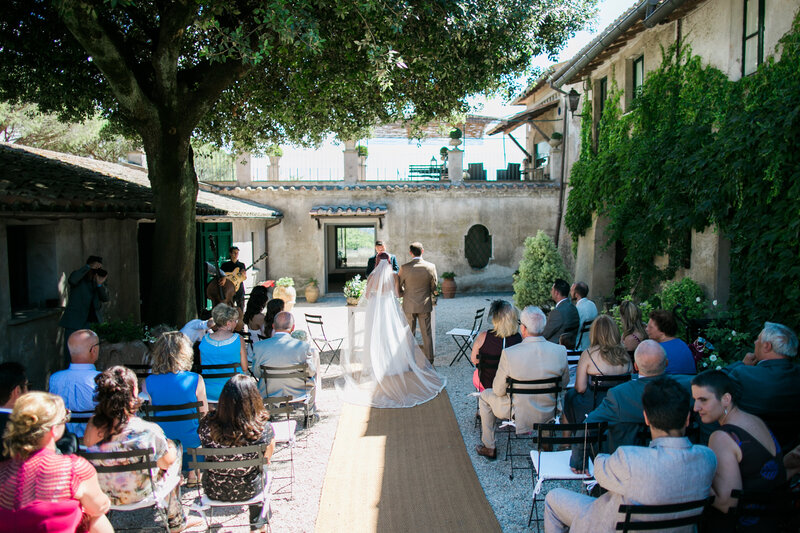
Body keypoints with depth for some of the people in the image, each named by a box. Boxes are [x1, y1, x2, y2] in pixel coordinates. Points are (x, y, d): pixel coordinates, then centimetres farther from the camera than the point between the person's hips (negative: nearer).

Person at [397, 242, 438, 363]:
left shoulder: (404, 268, -14)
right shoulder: (431, 267, -9)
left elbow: (398, 287, -5)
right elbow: (434, 287, 2)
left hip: (409, 305, -1)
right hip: (425, 304, 1)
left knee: (410, 334, 10)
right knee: (427, 333, 11)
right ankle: (429, 359, 17)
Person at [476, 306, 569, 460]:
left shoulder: (509, 353, -26)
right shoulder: (560, 351, -16)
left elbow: (498, 391, -13)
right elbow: (564, 383, 1)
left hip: (518, 414, -4)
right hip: (548, 414, 4)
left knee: (485, 395, 25)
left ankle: (489, 447, 33)